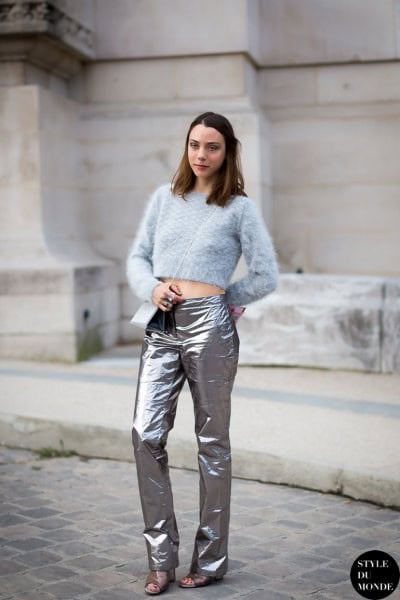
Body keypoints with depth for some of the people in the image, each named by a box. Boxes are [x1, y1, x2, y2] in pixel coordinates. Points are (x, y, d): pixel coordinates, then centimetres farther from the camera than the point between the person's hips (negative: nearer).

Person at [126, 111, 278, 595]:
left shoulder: (239, 208, 2)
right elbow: (137, 257, 14)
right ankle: (161, 557, 5)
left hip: (208, 325, -4)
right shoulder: (164, 198, 13)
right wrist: (152, 288, -5)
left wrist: (221, 297, 7)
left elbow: (265, 277, 2)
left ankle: (210, 560, 15)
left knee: (212, 441, 4)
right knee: (146, 434, -6)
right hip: (161, 326, 4)